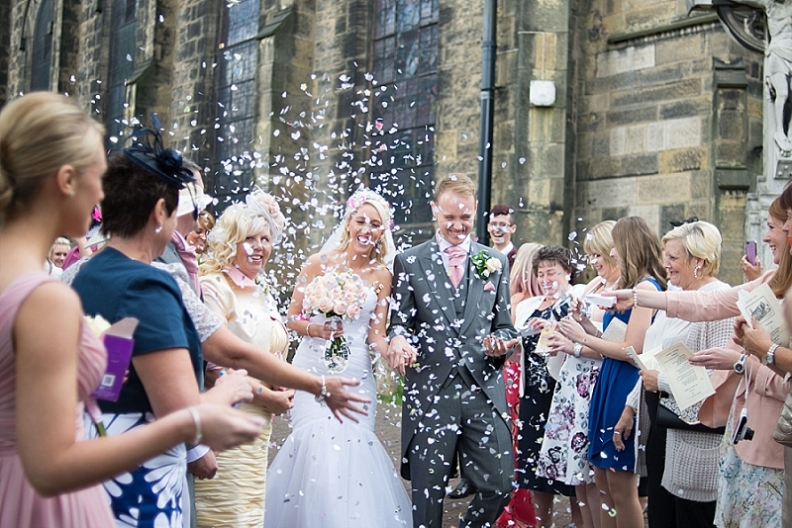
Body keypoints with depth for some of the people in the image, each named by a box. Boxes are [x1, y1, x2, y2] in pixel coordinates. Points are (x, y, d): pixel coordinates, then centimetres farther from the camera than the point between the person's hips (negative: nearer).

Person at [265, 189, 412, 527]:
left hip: (356, 372, 2)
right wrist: (316, 329, -17)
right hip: (314, 367, -1)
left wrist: (391, 349, -17)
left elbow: (375, 334, 4)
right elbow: (293, 318, 2)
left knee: (352, 445, -5)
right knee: (319, 443, -13)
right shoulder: (319, 263, -1)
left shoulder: (381, 275, 4)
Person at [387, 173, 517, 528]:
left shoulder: (495, 262, 12)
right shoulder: (409, 262, 6)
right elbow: (399, 323, 6)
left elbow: (504, 326, 15)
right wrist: (399, 339, -17)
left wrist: (500, 342, -8)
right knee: (427, 495, 5)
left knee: (499, 487, 0)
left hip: (484, 392, 2)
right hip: (430, 393, -1)